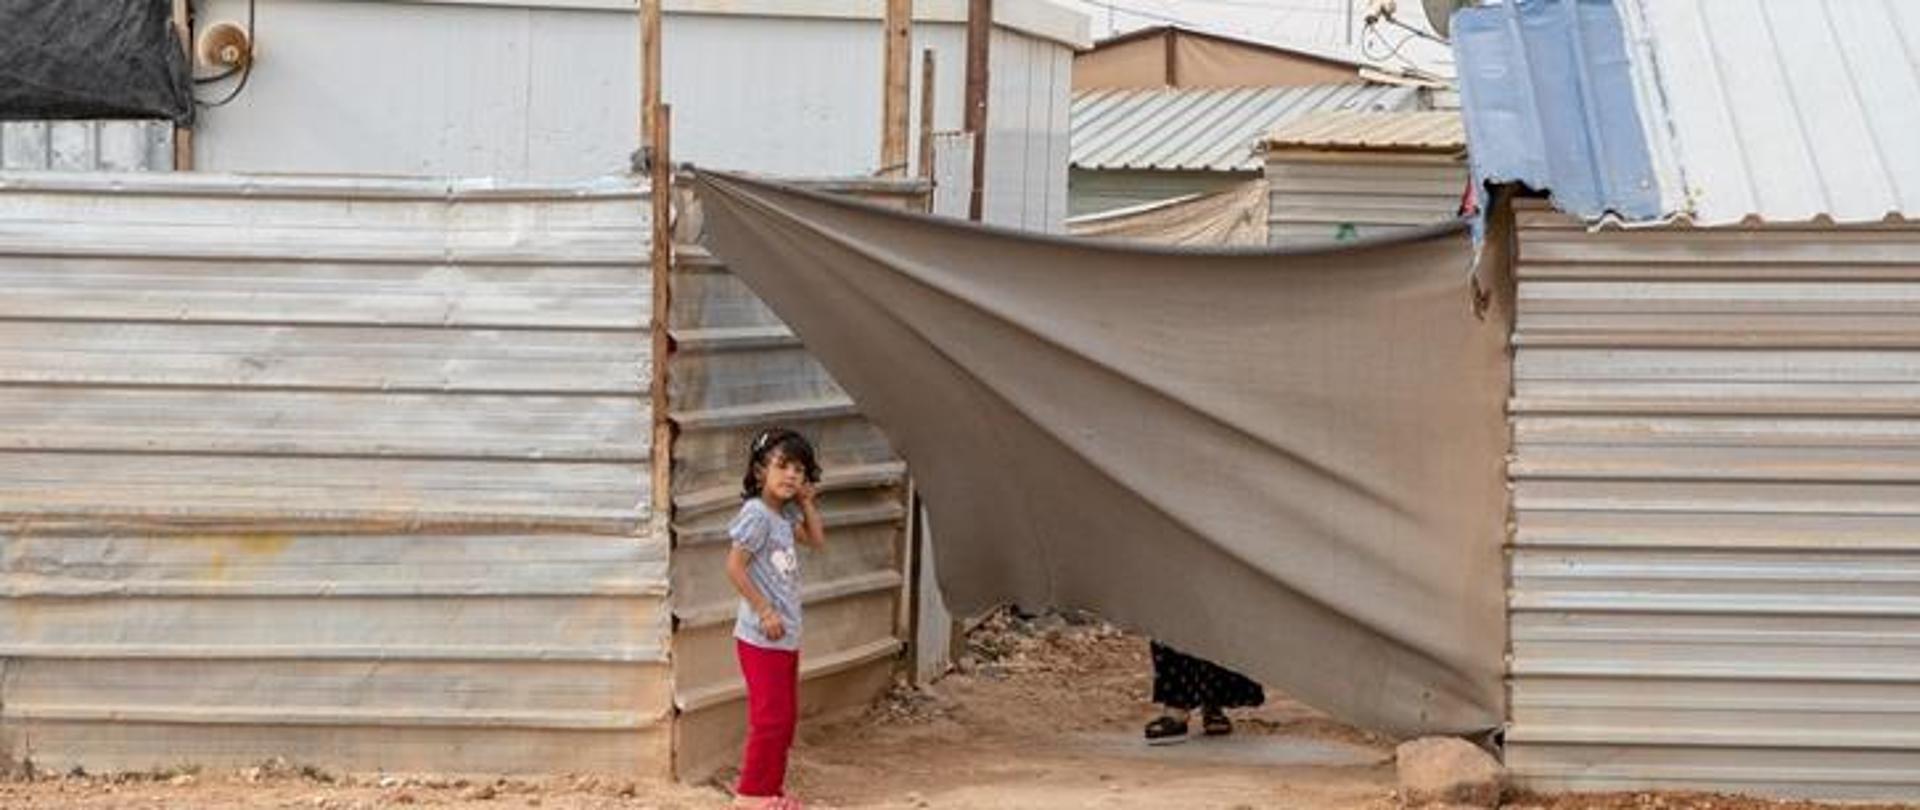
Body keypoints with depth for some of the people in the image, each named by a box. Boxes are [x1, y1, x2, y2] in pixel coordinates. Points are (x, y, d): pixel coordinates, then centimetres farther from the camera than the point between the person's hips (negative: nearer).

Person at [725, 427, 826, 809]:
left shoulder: (784, 516, 10)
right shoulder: (756, 514, -16)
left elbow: (818, 541, 25)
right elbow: (735, 566, -21)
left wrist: (807, 503, 11)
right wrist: (765, 612, -20)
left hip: (786, 636, 9)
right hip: (762, 637, -9)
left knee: (786, 716, 13)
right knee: (770, 716, -5)